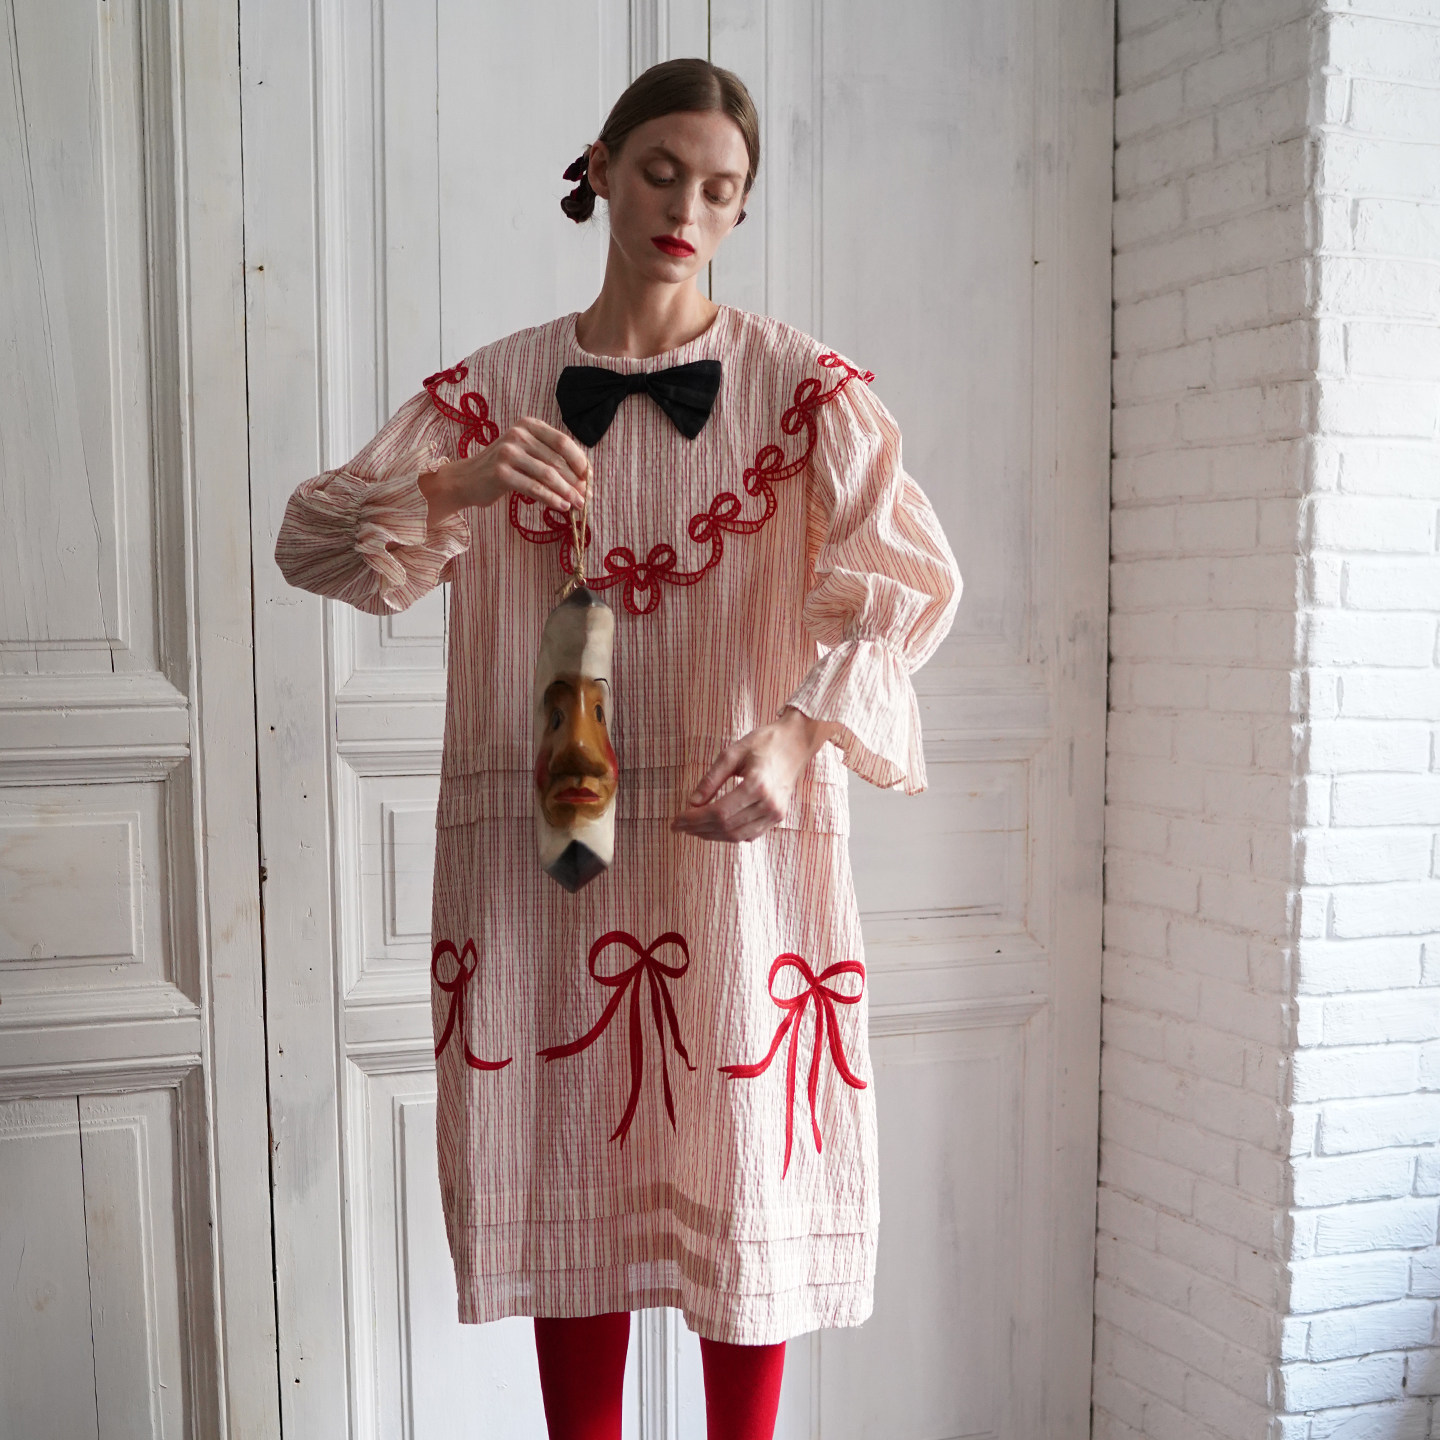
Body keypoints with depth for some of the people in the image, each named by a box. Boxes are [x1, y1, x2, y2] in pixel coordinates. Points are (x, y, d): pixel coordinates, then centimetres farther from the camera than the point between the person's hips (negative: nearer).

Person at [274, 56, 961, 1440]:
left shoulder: (804, 385, 1)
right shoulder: (492, 388, 6)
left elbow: (908, 577, -13)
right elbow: (309, 538, -1)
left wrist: (797, 734, -31)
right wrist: (458, 486, -21)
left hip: (741, 834, -1)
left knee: (746, 1165, 7)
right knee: (572, 1168, 10)